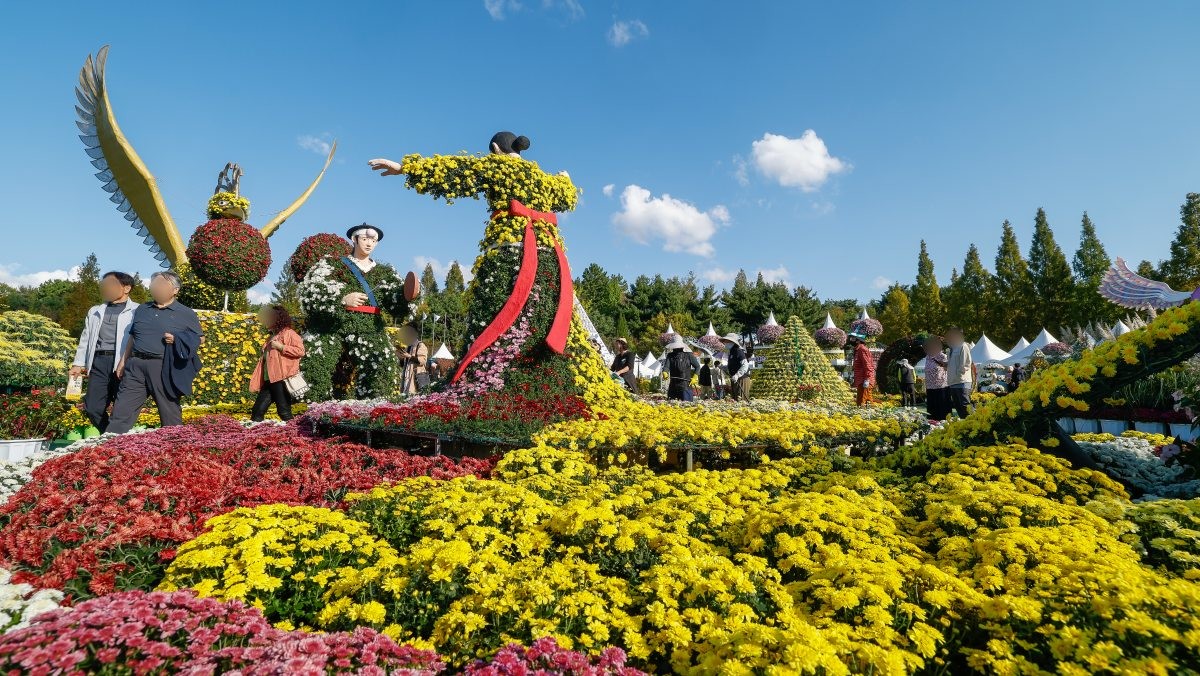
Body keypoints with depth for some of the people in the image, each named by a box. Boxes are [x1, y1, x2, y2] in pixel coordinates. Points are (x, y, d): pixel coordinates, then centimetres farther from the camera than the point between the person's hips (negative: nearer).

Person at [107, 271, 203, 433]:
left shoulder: (186, 314, 3)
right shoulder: (142, 309, 18)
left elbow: (199, 338, 5)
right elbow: (132, 338, 22)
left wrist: (177, 340, -11)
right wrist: (123, 361, 18)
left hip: (164, 368, -4)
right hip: (136, 365, 5)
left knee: (170, 413, 2)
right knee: (122, 410, 2)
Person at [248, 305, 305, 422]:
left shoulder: (289, 333, -4)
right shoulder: (271, 337, 23)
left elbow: (300, 350, -16)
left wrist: (281, 347, -17)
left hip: (281, 379, -9)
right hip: (269, 380, 9)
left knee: (284, 412, -6)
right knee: (257, 411, 7)